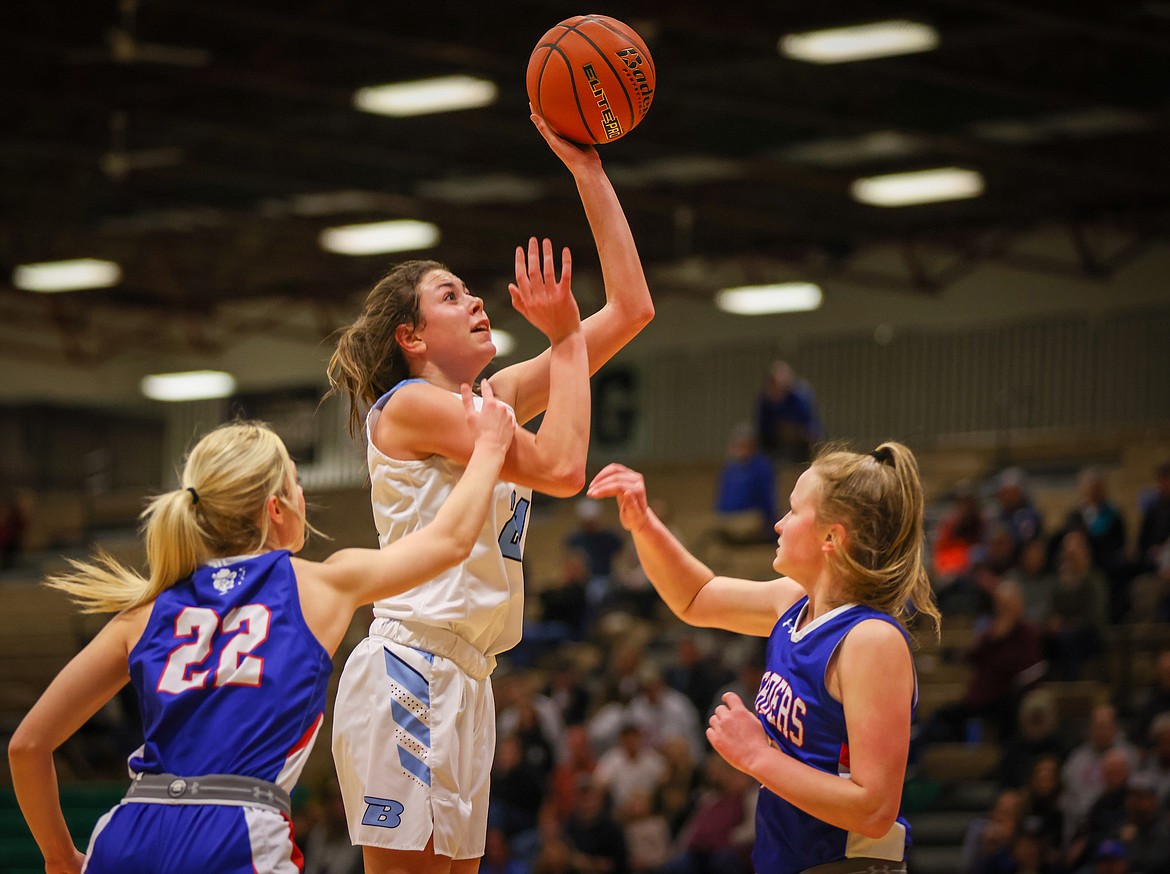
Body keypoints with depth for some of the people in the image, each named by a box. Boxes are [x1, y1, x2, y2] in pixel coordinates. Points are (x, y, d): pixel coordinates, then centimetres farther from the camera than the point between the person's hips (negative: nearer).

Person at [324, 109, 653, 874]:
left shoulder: (497, 400, 18)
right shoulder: (411, 406, -5)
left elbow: (632, 308, 17)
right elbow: (560, 467, -15)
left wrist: (589, 174, 12)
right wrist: (565, 337, -6)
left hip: (462, 682, 9)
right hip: (409, 673, -9)